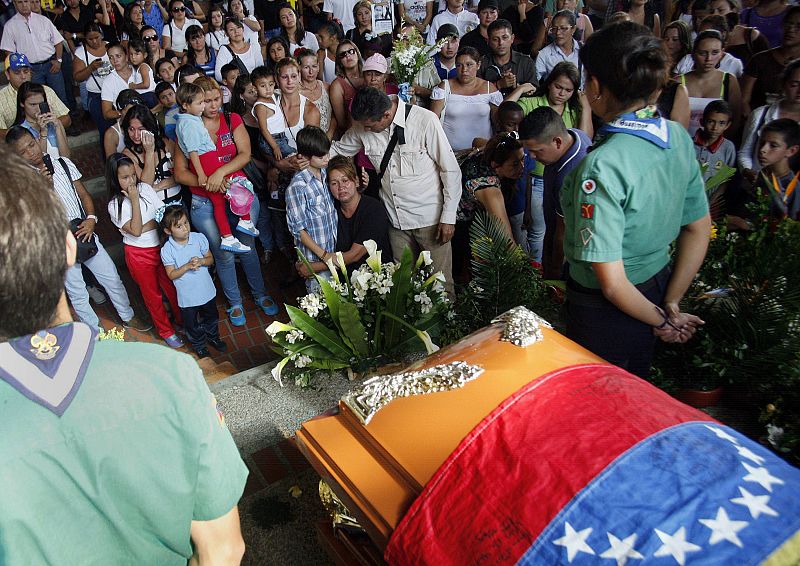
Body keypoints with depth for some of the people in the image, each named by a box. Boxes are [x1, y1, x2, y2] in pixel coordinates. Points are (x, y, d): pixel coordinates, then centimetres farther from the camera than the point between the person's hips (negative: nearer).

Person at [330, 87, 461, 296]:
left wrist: (448, 217, -11)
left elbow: (451, 170, -12)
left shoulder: (425, 120, -17)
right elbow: (338, 149, 16)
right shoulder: (362, 126, -3)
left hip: (430, 218, -4)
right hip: (396, 220, 4)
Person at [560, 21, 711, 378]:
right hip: (657, 284, 7)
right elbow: (699, 229, 3)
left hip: (605, 312, -7)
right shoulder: (678, 136, -6)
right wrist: (671, 304, 7)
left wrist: (660, 321, -9)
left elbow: (611, 283, -27)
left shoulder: (601, 167, -30)